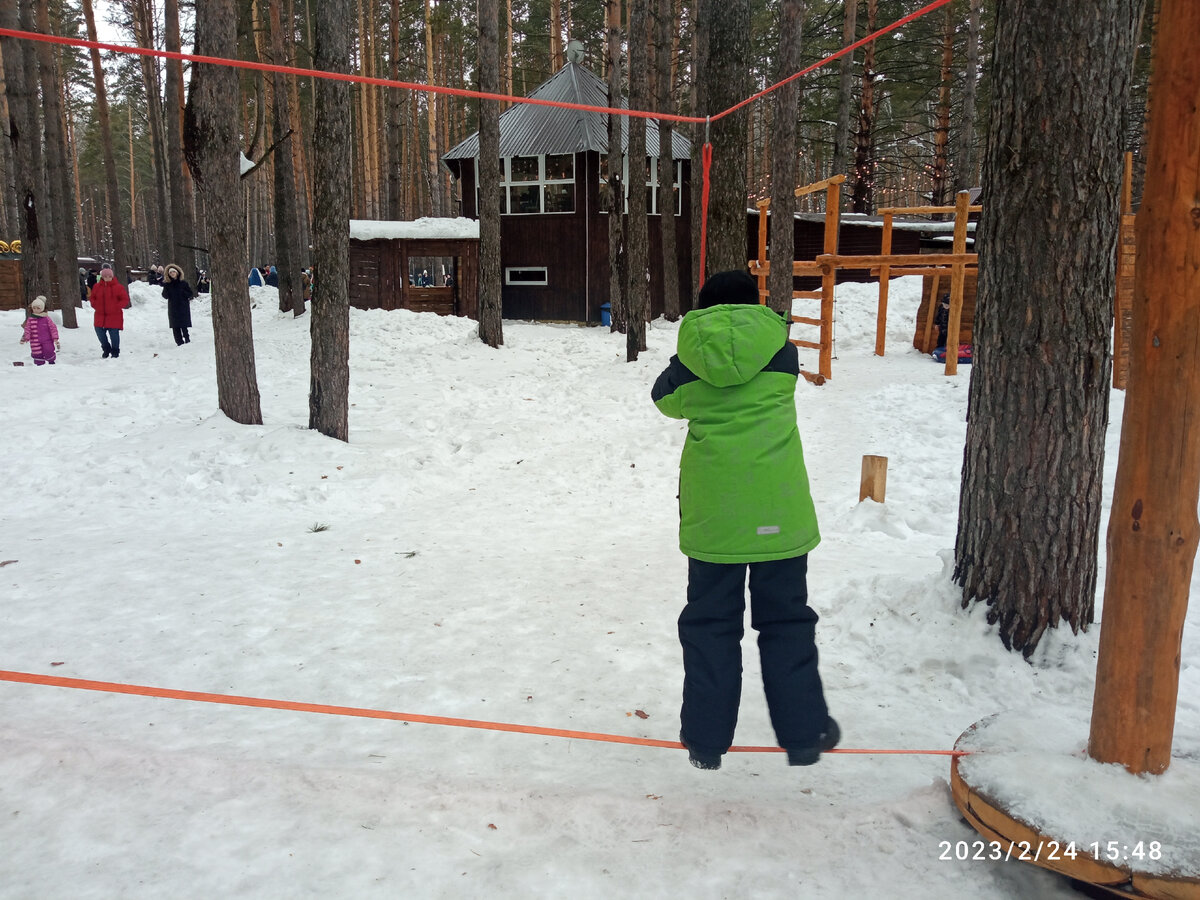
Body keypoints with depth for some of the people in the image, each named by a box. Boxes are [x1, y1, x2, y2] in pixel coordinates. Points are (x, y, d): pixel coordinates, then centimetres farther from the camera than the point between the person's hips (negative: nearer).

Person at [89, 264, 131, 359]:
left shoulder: (118, 287, -5)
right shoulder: (97, 286, 7)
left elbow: (125, 299, -4)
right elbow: (92, 298, 19)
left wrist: (116, 306, -13)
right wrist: (96, 305, 2)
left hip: (114, 315, -4)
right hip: (100, 315, 4)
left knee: (114, 334, -2)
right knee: (100, 333, 5)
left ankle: (115, 352, 13)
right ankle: (106, 350, 26)